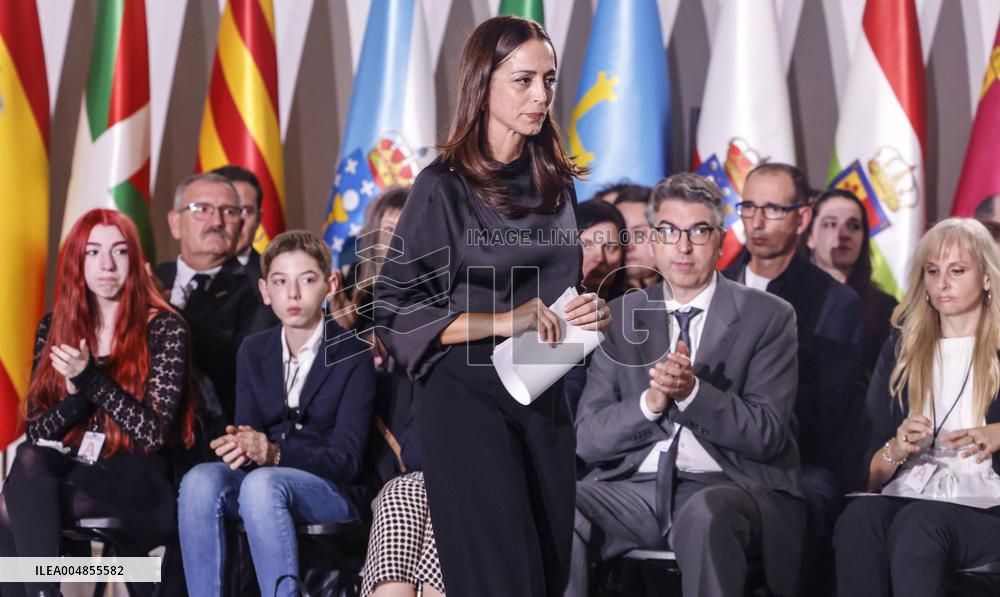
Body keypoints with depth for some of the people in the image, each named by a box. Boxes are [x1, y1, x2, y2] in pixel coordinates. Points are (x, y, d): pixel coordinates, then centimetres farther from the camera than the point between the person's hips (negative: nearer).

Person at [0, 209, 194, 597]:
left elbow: (155, 433, -10)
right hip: (67, 474, 4)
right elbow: (34, 432, 6)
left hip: (138, 485, -4)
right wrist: (76, 394, -14)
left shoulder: (165, 328, -2)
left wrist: (92, 379, -20)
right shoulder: (53, 329, 10)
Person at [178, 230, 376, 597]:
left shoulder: (353, 356, -3)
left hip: (335, 492, -4)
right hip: (259, 480, 4)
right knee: (200, 480, -28)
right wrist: (240, 446, -20)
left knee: (262, 483, -36)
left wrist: (274, 453, -26)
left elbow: (347, 460, -10)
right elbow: (248, 430, 6)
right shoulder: (253, 352, 12)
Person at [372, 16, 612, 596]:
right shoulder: (446, 187, -7)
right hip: (469, 398, -6)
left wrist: (591, 314, 1)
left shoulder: (556, 183, 10)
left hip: (545, 399, 6)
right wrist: (503, 322, -18)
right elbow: (395, 310, -10)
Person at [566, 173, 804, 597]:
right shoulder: (620, 318, 13)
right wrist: (650, 402, -14)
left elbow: (767, 435, -4)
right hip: (635, 486, 3)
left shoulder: (768, 317, 5)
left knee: (704, 514, -38)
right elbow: (588, 439, 6)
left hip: (728, 485, -2)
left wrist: (692, 391, -20)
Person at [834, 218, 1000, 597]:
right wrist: (896, 449, -5)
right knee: (858, 519, -34)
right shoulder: (902, 349, 20)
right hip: (905, 498, 3)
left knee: (916, 524, -38)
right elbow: (872, 476, 18)